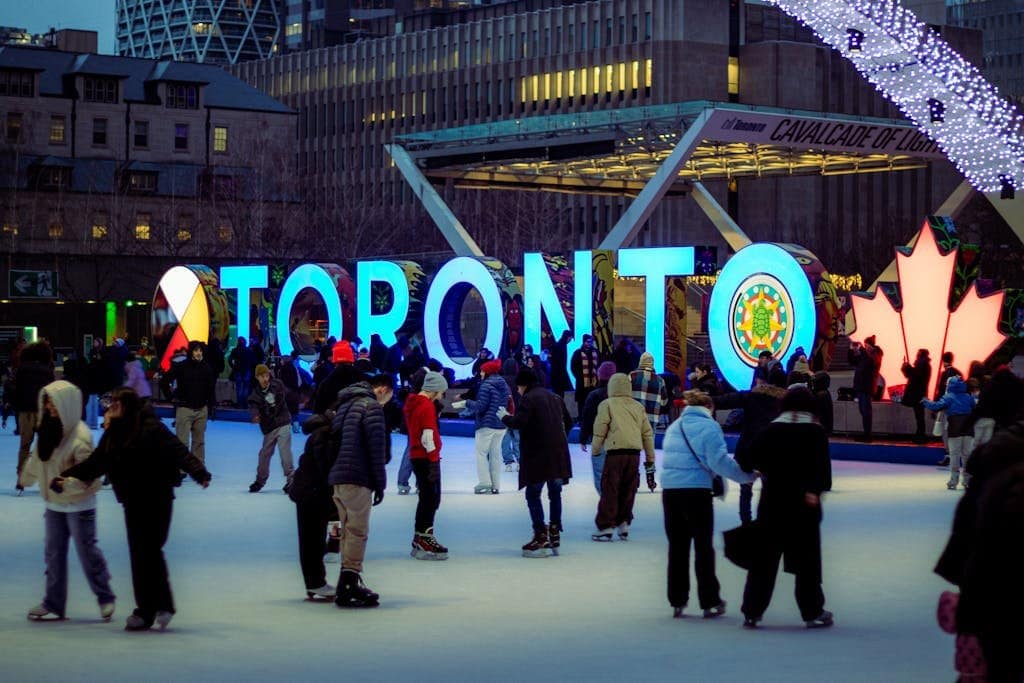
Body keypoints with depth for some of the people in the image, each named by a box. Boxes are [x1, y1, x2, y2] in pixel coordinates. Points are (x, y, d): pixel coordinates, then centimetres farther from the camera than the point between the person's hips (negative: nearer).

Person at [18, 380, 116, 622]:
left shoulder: (80, 435, -21)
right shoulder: (49, 429, 3)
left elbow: (88, 473, -25)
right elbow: (38, 458, 20)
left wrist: (66, 484, -38)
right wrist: (25, 478, 32)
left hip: (79, 504, -7)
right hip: (54, 503, 7)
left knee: (87, 551, 0)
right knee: (54, 553, 9)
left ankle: (105, 597, 15)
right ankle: (54, 604, 16)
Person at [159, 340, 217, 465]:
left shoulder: (206, 368, 3)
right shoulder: (181, 367, -8)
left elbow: (211, 389, 10)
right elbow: (164, 382, -4)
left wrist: (213, 406, 7)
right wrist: (173, 396, -4)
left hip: (202, 409, 4)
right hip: (184, 408, -4)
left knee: (199, 441, 10)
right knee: (182, 441, -5)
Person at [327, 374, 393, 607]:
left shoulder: (347, 403, 20)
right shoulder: (372, 407, -8)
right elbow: (377, 449, -13)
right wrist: (380, 483, -8)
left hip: (337, 478, 9)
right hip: (357, 479, -9)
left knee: (349, 530, 14)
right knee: (357, 531, -7)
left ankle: (348, 584, 17)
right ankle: (349, 585, -10)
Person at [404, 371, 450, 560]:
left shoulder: (411, 404, 14)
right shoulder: (427, 406, -15)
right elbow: (428, 436, -20)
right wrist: (434, 460, -18)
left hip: (416, 456, 9)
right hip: (427, 457, -9)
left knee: (426, 498, 16)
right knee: (432, 498, -5)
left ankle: (420, 541, 20)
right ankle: (425, 540, -6)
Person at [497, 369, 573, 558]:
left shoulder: (528, 399, -9)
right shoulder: (555, 398, 15)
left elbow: (518, 422, -19)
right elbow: (568, 422, 21)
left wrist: (505, 417, 0)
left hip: (537, 456, -7)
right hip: (559, 455, 7)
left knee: (533, 495, 0)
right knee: (555, 494, 15)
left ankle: (541, 538, -6)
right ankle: (555, 536, 16)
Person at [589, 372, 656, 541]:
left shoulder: (607, 404, 3)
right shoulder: (638, 407, 15)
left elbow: (600, 431, -1)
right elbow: (647, 434, 15)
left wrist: (595, 450, 15)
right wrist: (650, 461, 20)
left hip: (615, 453, -4)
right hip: (634, 453, 4)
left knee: (609, 490, 1)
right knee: (628, 491, 13)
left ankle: (605, 527, 0)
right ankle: (623, 524, 14)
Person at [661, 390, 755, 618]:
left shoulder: (674, 427, 14)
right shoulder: (709, 427, -5)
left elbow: (668, 456, 16)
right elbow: (719, 461, -14)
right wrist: (747, 475, -9)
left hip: (669, 490, 5)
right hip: (696, 490, -5)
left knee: (677, 546, 12)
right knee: (703, 547, 5)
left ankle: (677, 601, 14)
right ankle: (709, 602, 9)